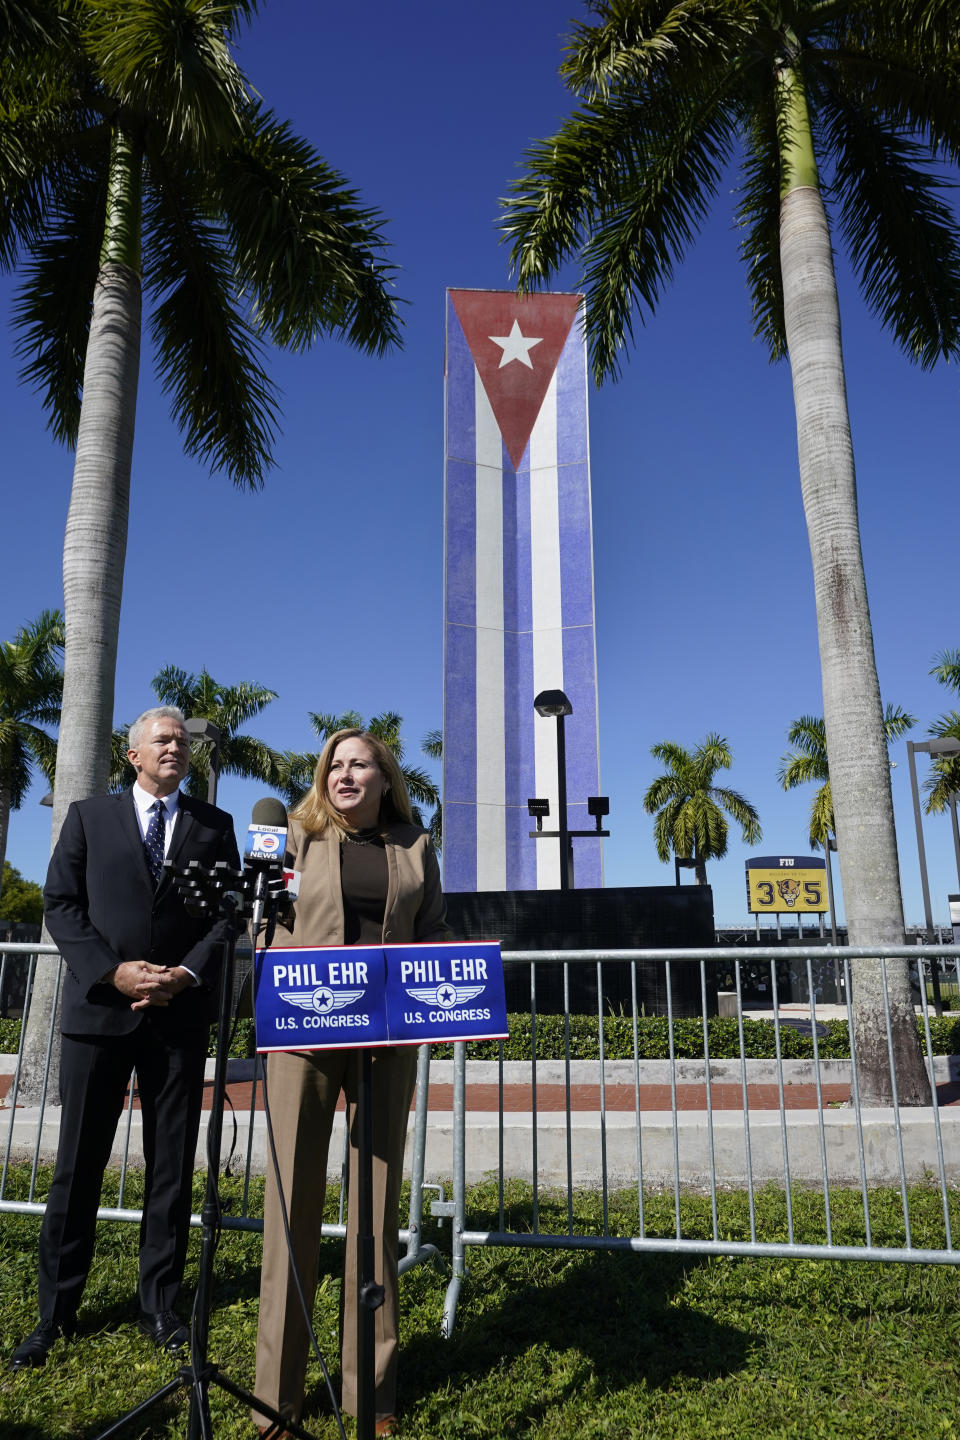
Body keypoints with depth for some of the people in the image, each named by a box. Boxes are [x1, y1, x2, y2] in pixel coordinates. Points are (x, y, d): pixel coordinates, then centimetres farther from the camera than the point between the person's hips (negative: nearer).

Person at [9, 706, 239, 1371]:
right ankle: (56, 1311, 21)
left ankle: (160, 1305, 23)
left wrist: (186, 974, -11)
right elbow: (61, 904, 1)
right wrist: (114, 972, -11)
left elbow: (228, 911, 4)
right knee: (78, 1164, 6)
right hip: (99, 1008, 0)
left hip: (181, 1013, 1)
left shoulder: (214, 824, 9)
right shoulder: (89, 816, 8)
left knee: (173, 1166, 8)